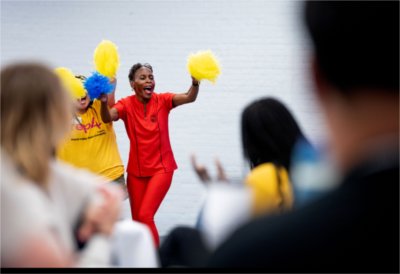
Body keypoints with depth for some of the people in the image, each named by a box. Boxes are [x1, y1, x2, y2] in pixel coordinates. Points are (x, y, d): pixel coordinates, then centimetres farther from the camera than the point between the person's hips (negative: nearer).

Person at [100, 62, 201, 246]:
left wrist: (195, 83, -46)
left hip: (161, 168, -3)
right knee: (137, 220, 10)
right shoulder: (127, 104, -6)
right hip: (136, 170, 3)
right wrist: (104, 102, -47)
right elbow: (107, 118, -25)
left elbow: (189, 98, -24)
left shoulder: (162, 100, -7)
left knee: (145, 216, -15)